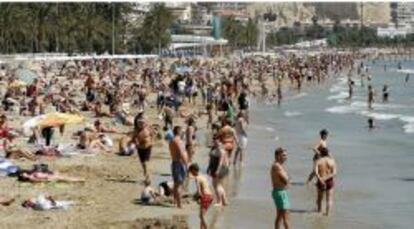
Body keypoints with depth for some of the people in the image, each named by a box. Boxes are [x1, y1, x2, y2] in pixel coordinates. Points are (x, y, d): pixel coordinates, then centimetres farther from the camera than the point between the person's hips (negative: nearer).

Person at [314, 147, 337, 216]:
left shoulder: (318, 161, -6)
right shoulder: (332, 161, -3)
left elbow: (316, 172, -22)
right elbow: (334, 173, -14)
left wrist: (320, 179, -26)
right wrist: (326, 178, -19)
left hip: (320, 182, 1)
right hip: (330, 182, -1)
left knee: (319, 197, 23)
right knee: (329, 199, 8)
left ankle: (319, 210, 41)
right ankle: (327, 212, -5)